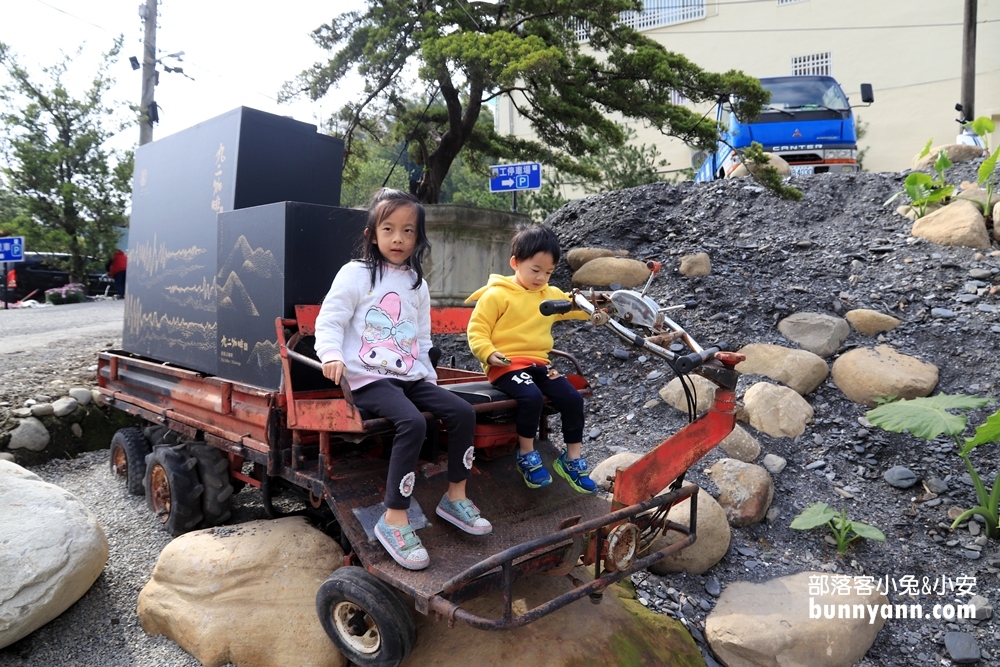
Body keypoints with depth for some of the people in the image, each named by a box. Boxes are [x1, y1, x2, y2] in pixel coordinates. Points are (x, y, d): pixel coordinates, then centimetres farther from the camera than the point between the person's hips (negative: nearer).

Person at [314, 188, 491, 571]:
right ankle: (394, 519, -20)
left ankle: (455, 496, 7)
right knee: (413, 423, -31)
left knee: (462, 412, -10)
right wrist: (332, 355, -26)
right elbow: (329, 321, -8)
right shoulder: (355, 274, -2)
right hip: (369, 378, -6)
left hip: (411, 377, 6)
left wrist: (428, 375, 14)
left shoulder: (417, 283, 16)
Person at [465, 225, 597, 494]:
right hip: (506, 364, -6)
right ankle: (527, 455, -8)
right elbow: (477, 329, -5)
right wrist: (488, 353, -22)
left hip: (539, 363, 6)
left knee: (573, 398, -9)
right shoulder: (496, 294, -4)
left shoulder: (551, 295, 15)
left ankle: (572, 459, 10)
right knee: (532, 396, -32)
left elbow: (579, 308, 17)